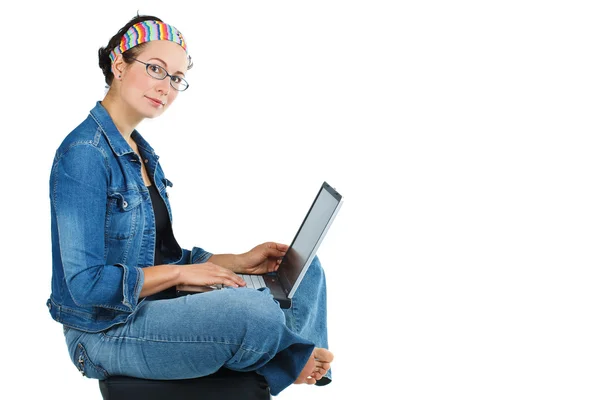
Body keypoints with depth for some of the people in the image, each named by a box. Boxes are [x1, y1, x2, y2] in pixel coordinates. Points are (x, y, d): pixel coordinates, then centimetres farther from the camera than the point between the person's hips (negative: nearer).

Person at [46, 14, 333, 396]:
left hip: (153, 304, 10)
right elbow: (86, 284, -23)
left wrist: (240, 261, 1)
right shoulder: (84, 154, -17)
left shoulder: (142, 153, 13)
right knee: (256, 311, -30)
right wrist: (182, 272, -15)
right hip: (106, 331, -10)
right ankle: (296, 359, 2)